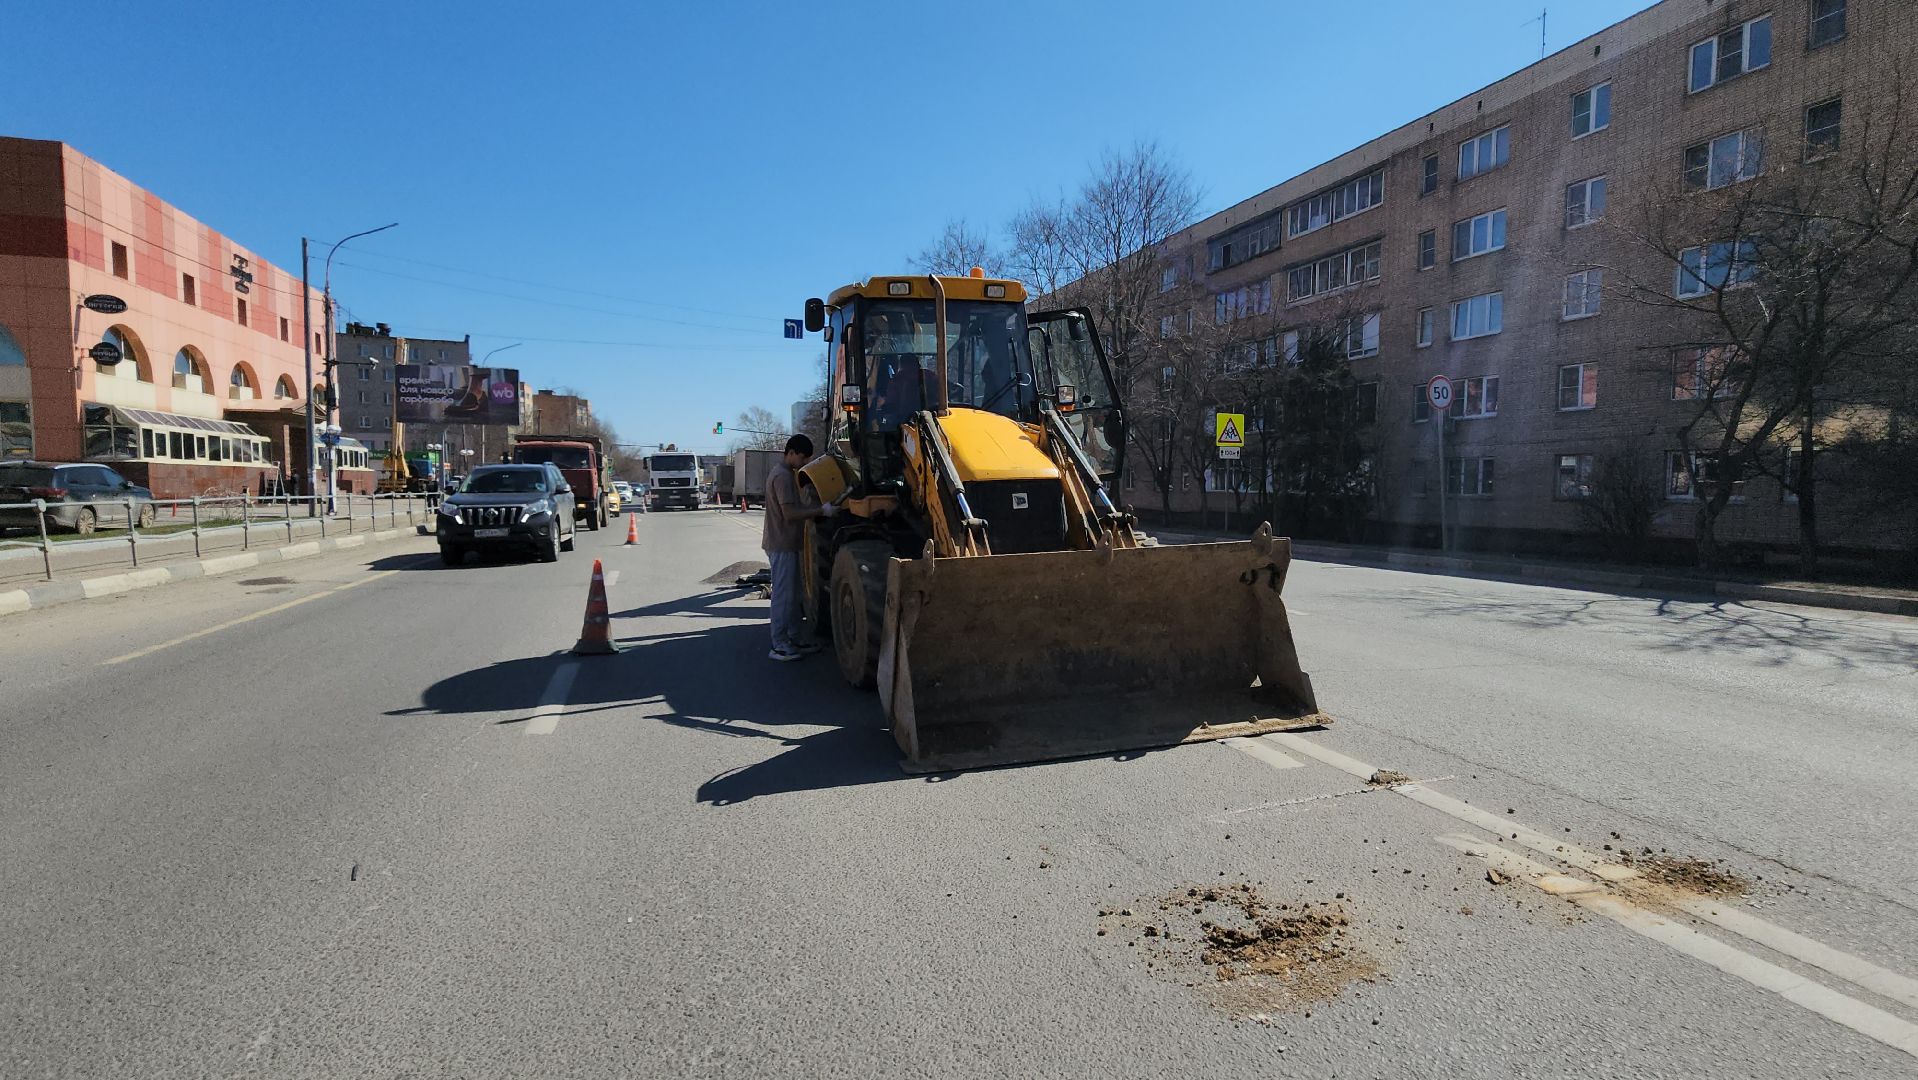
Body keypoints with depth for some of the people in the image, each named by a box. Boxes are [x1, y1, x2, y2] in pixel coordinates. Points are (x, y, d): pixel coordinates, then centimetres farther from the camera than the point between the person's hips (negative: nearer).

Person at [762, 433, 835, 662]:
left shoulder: (786, 473, 16)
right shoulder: (783, 476, -17)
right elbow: (790, 514, -23)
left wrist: (817, 508, 8)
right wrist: (821, 511, -19)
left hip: (787, 544, 10)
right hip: (782, 545, -10)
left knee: (793, 593, 15)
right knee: (783, 594, -5)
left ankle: (793, 639, 22)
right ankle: (779, 646, 0)